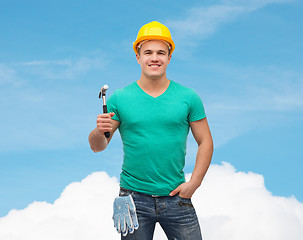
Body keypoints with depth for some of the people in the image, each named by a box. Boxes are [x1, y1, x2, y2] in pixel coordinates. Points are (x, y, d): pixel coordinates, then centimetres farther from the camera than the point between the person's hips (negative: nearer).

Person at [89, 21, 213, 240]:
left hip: (176, 198, 1)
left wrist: (194, 183, -3)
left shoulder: (188, 97, 3)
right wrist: (99, 132, -21)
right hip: (135, 198, 0)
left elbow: (205, 142, 7)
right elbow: (97, 147, 1)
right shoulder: (120, 98, 1)